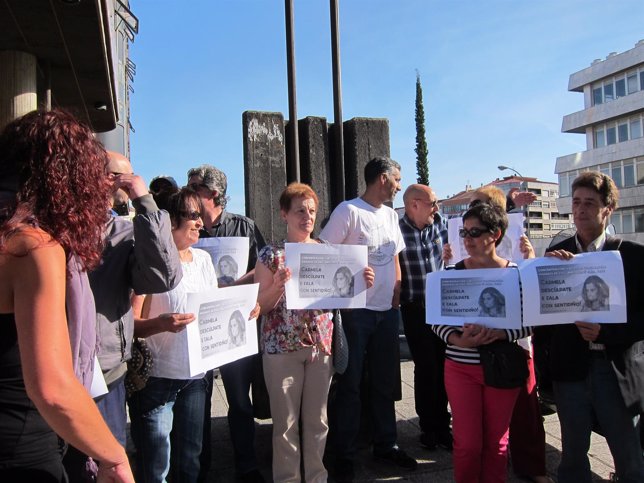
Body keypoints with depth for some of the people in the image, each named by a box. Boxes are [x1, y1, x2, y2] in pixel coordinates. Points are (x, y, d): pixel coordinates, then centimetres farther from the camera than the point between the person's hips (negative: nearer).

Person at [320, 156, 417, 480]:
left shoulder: (390, 215, 12)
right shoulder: (349, 211, -11)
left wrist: (397, 294, 6)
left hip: (387, 311, 7)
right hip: (355, 311, -7)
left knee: (386, 382, 16)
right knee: (350, 384, 4)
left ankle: (386, 445, 32)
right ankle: (345, 454, 19)